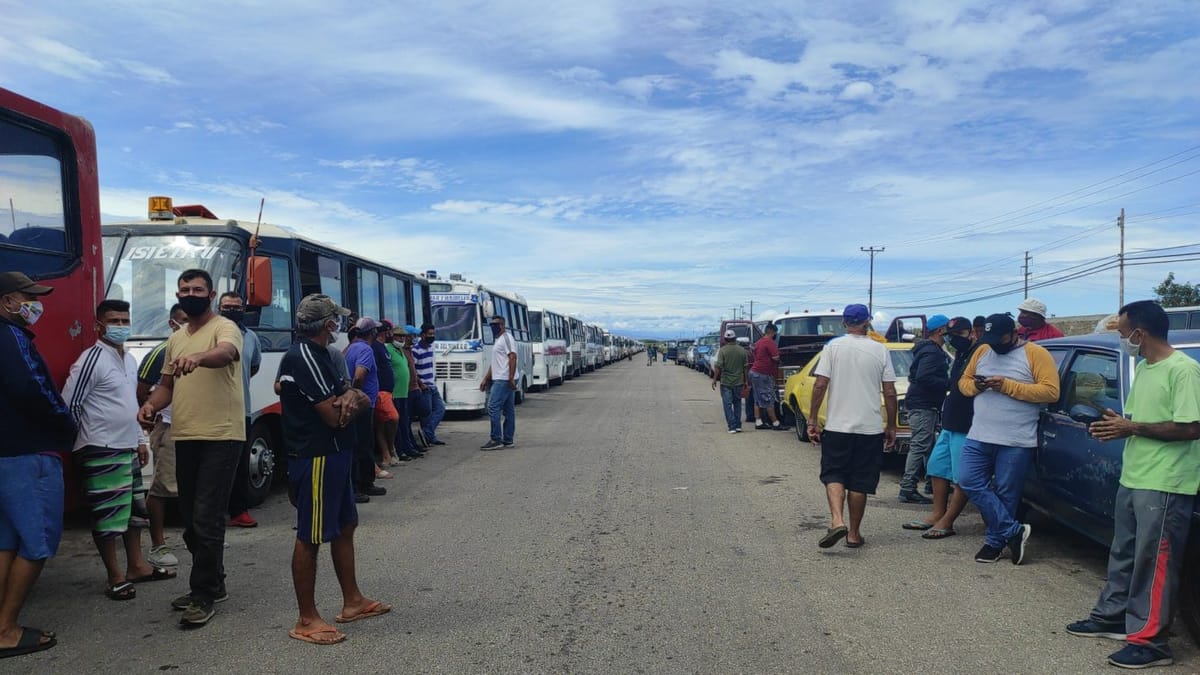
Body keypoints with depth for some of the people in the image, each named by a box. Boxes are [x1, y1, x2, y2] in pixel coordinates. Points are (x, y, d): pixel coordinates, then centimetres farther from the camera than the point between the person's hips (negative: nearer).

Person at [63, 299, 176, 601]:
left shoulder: (130, 360, 13)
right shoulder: (92, 360, -14)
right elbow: (69, 404, -14)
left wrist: (141, 440, 19)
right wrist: (89, 440, -9)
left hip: (129, 449, 9)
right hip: (102, 453, -9)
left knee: (133, 508, 16)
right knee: (108, 515, -2)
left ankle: (137, 566, 27)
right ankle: (115, 576, 7)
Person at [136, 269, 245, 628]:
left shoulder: (224, 327, -6)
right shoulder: (176, 338, 18)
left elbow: (226, 353, -29)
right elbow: (167, 384, 22)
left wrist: (197, 358, -50)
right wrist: (151, 404, 1)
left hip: (221, 437, -8)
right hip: (185, 437, 8)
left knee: (206, 519, -7)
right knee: (191, 519, 15)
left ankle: (203, 595, 5)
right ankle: (212, 585, 29)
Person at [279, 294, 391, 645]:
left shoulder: (321, 355, 15)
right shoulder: (303, 357, -17)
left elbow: (365, 402, 10)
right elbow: (334, 415, -23)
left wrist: (352, 397, -15)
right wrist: (353, 401, -1)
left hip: (335, 455, 11)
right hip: (316, 458, -11)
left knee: (345, 526, 18)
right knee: (310, 537, -2)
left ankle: (352, 601, 30)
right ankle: (306, 620, 9)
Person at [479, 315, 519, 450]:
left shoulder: (506, 338, -9)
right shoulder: (498, 340, 22)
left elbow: (513, 357, -19)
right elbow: (494, 363, 25)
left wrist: (511, 378, -25)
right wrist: (485, 379, 22)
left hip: (504, 380, -10)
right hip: (501, 380, 10)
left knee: (493, 408, -12)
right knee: (508, 410, 10)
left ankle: (496, 440, -10)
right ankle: (508, 440, 13)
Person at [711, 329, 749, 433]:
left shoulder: (722, 350, -9)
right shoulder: (742, 350, 2)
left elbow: (718, 366, -15)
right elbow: (746, 367, 6)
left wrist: (715, 379, -7)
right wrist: (746, 381, 14)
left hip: (726, 382, -3)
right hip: (739, 382, 3)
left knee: (727, 404, 2)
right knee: (737, 403, 17)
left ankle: (732, 427, -2)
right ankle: (738, 426, 16)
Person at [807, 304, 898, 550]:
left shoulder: (833, 346, -3)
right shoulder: (880, 350, 0)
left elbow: (820, 385, -9)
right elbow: (890, 393, 0)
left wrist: (813, 421, -2)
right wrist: (891, 426, 10)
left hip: (838, 426, -1)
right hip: (870, 428, 1)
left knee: (833, 475, 9)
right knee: (860, 482, 10)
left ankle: (837, 521, -12)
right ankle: (854, 533, 16)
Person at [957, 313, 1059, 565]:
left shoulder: (1035, 354, -6)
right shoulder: (982, 351, 10)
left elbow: (1051, 391, -13)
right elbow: (963, 381, 15)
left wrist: (1008, 386, -19)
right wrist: (975, 386, -9)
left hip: (1016, 442, -5)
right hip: (979, 437, 5)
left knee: (1005, 494, 4)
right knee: (969, 481, -5)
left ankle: (995, 542, 21)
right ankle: (1014, 531, 5)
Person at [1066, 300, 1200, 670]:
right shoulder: (1142, 367, 13)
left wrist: (1132, 428, -17)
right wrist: (1120, 424, 1)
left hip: (1164, 486, -9)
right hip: (1132, 479, 9)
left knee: (1153, 563, -3)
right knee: (1123, 555, 18)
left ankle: (1150, 641, 5)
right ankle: (1112, 617, 30)